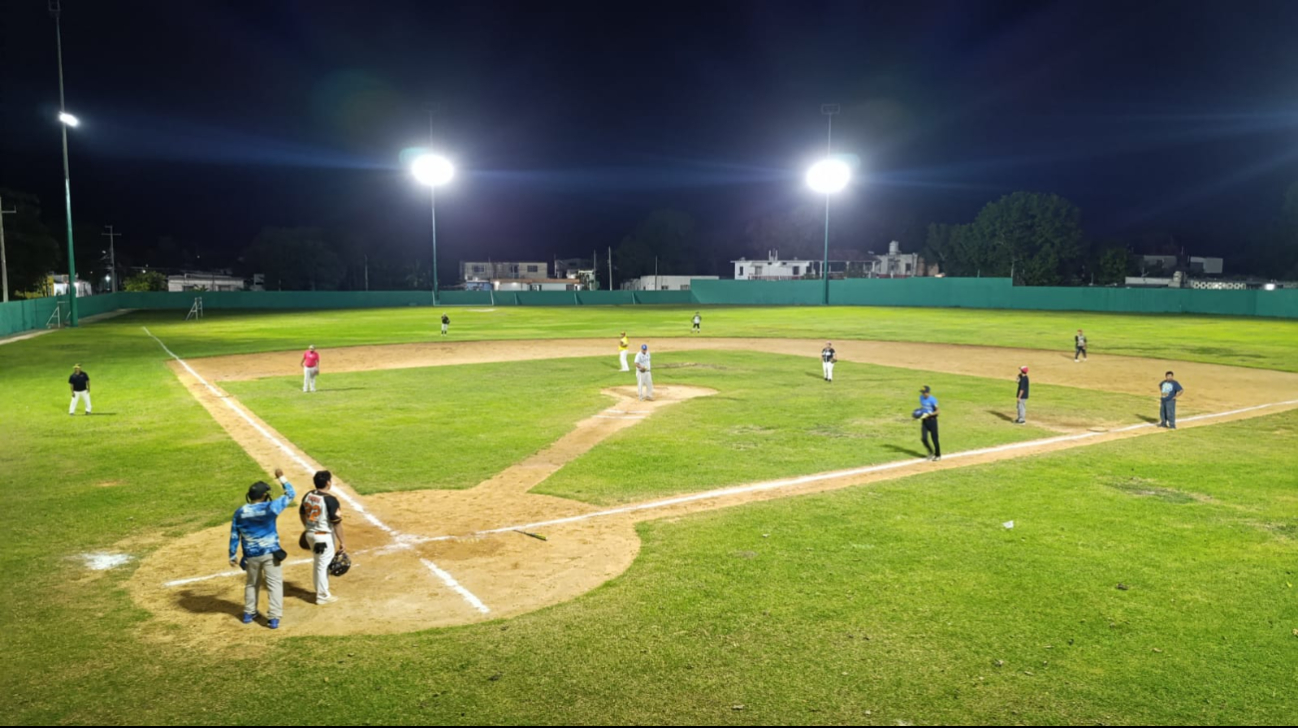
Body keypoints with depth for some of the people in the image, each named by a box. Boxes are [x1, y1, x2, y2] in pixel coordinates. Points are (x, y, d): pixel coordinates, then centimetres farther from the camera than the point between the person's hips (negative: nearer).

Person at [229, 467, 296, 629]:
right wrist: (281, 478, 6)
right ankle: (274, 618, 0)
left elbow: (234, 536, 1)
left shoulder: (239, 512, -4)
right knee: (275, 584, 3)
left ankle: (249, 613, 35)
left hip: (251, 555, 4)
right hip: (270, 553, -4)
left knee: (251, 583, 24)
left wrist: (232, 555, 11)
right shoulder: (270, 507, -14)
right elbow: (290, 495, -3)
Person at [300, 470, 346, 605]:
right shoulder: (330, 499, -23)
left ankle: (320, 591, 36)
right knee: (323, 565, 5)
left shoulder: (308, 496, 0)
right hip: (324, 537, -8)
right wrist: (342, 542, -13)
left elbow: (302, 513, 14)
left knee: (318, 563, 22)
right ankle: (323, 596, 16)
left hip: (311, 534, 8)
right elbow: (337, 522, -20)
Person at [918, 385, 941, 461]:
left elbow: (937, 411, -17)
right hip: (924, 420, 6)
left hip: (932, 420, -6)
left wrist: (928, 415, -26)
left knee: (934, 438, 3)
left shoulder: (933, 400, -18)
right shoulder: (921, 397, 3)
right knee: (923, 438, -2)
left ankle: (938, 455, 22)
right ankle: (931, 452, 22)